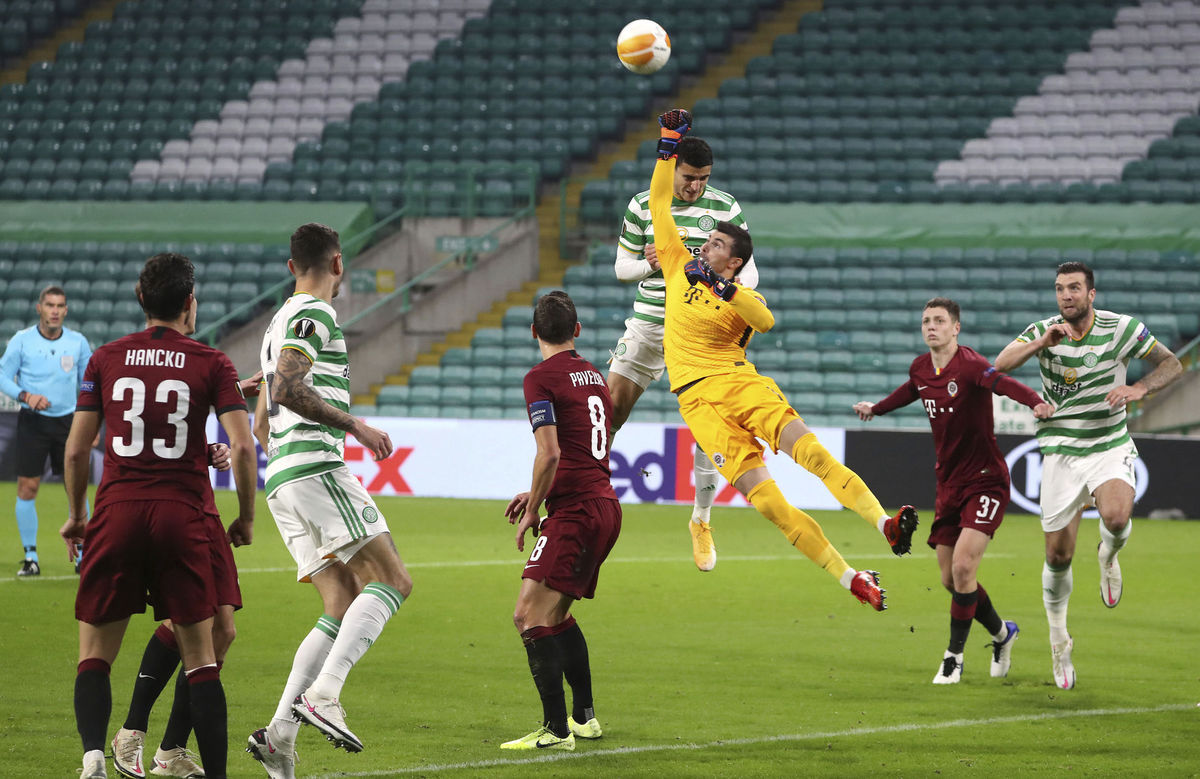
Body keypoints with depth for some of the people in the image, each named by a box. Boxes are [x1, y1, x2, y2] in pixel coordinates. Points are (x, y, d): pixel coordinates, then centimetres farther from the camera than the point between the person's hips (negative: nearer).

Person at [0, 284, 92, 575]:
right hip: (32, 421, -1)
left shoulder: (78, 342, 2)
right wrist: (25, 395, -18)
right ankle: (31, 558, 5)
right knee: (27, 488, -4)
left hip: (67, 421, 1)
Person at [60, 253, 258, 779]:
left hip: (117, 514, 1)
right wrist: (246, 515, 7)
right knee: (200, 657, 7)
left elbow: (76, 448, 7)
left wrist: (76, 516, 21)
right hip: (183, 518, -1)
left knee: (95, 654, 6)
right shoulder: (210, 364, 2)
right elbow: (241, 445, -7)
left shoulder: (106, 359, 7)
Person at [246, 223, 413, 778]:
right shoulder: (313, 314, -3)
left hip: (281, 480, 9)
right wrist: (355, 426, -14)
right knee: (391, 580, -14)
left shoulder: (280, 323, 27)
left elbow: (261, 424, 31)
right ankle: (323, 695, -29)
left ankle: (279, 733, -7)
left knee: (345, 607, 4)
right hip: (315, 465, -9)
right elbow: (289, 388, -18)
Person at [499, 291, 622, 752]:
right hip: (605, 505, 9)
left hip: (575, 511, -9)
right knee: (555, 613, 22)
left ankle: (556, 730, -19)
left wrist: (533, 511, -5)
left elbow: (550, 454, -18)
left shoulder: (541, 378, -8)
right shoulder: (593, 375, 17)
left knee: (529, 615, -13)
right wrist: (538, 494, 25)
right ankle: (584, 717, 28)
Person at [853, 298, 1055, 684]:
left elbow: (1003, 383, -40)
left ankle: (954, 657, -2)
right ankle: (1001, 633, 34)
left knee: (963, 566, -18)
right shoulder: (921, 368, 4)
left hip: (985, 481, -7)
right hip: (949, 482, 7)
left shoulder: (969, 364, -19)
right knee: (949, 577, 8)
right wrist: (876, 408, 44)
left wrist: (1036, 402, -59)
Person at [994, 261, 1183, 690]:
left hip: (1110, 448, -1)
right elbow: (1001, 364, -16)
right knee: (1058, 554, 1)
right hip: (1061, 453, 1)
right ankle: (1058, 638, 22)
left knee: (1116, 518, -31)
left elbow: (1171, 364, -1)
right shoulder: (1044, 331, -3)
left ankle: (1108, 557, 6)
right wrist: (1043, 343, -31)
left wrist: (1138, 388, -20)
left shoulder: (1121, 328, -6)